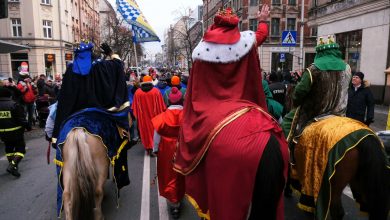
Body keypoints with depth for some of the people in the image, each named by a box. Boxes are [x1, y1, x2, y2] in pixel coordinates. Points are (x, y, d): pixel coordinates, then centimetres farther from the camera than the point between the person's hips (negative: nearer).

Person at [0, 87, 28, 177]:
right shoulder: (14, 105, -15)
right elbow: (22, 119, -15)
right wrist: (25, 126, 1)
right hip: (15, 132, -5)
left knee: (9, 148, 23)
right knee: (20, 149, 4)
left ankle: (11, 165, 28)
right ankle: (12, 165, -13)